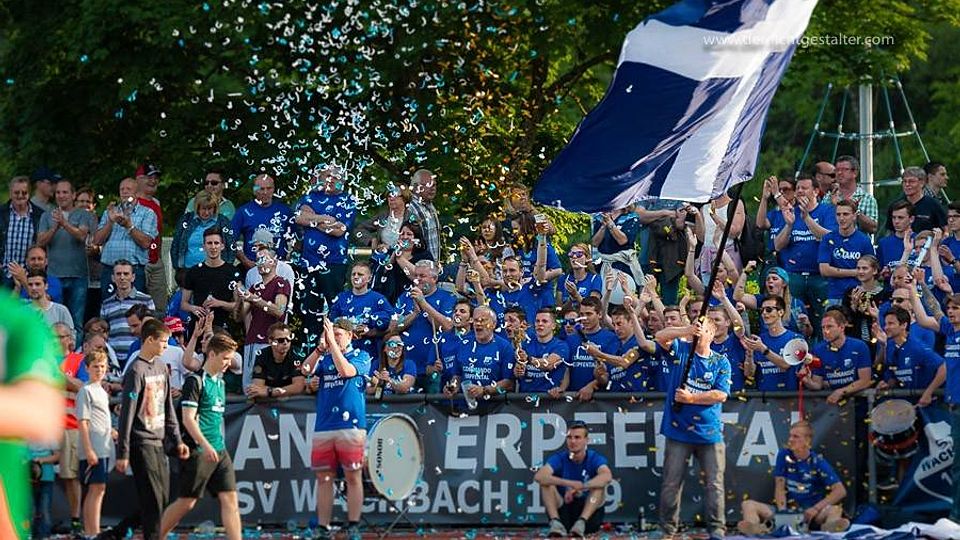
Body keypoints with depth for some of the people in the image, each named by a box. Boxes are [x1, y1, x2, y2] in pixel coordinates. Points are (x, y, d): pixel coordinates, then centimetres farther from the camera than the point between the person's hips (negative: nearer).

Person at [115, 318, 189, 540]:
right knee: (152, 501, -8)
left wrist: (177, 440, 14)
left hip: (159, 442, 8)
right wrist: (122, 453, -15)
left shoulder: (161, 368, 12)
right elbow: (126, 414, -13)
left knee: (162, 498, 8)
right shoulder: (137, 371, -13)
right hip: (142, 443, -8)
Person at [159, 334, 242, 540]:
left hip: (219, 451, 8)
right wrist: (205, 445, -25)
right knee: (186, 502, -2)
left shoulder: (220, 382, 15)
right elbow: (188, 418, -17)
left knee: (230, 498, -2)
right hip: (198, 451, -8)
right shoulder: (195, 381, -10)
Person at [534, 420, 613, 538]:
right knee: (546, 484, -20)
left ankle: (581, 522, -40)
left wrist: (579, 487, -42)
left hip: (589, 511, -1)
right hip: (564, 510, 1)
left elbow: (607, 477, -31)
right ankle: (556, 523, -35)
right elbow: (539, 476, -26)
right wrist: (569, 483, -40)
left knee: (599, 484, -25)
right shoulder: (560, 458, -5)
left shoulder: (595, 458, -7)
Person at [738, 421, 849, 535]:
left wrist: (816, 509, -19)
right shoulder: (784, 455, 5)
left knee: (835, 510, -32)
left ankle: (830, 526, -71)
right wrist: (782, 513, -15)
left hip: (809, 513, -2)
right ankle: (755, 526, -56)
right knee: (748, 505, -19)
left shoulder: (818, 462, -3)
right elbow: (780, 488, 2)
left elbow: (840, 491, -10)